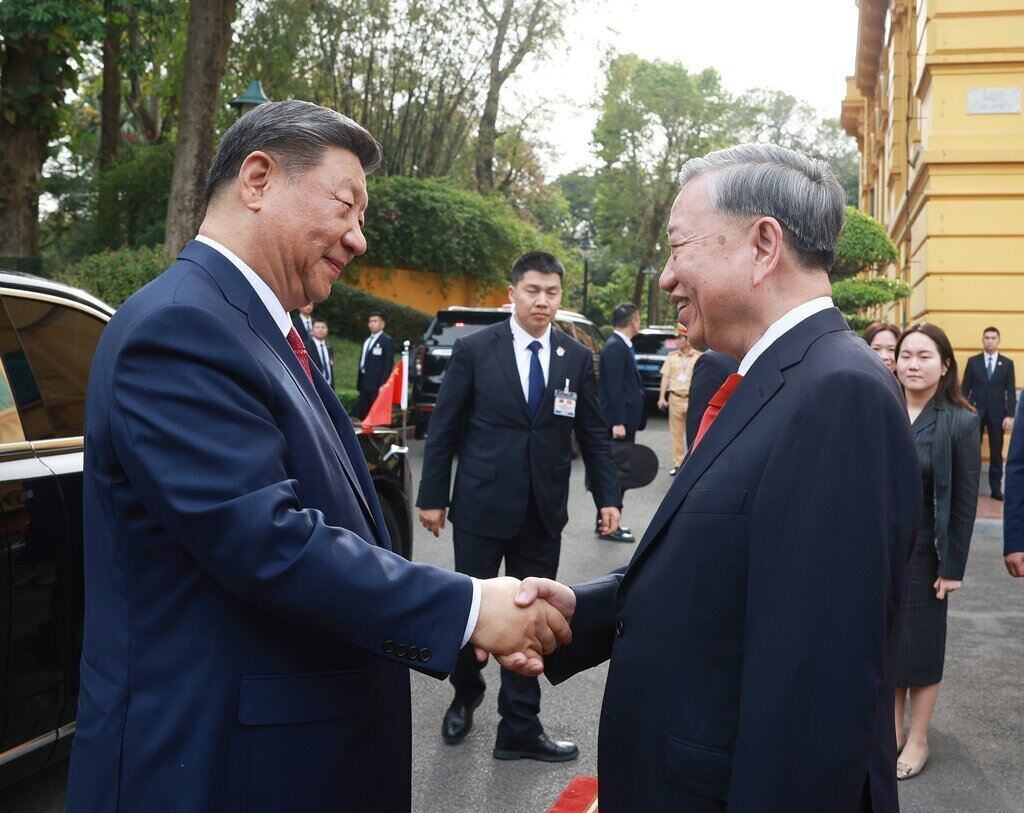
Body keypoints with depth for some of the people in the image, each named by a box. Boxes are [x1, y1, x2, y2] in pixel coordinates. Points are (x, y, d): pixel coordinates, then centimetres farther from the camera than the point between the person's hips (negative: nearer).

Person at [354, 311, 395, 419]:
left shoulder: (387, 341, -5)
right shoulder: (367, 340, 20)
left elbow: (388, 365, -11)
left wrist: (383, 385, -18)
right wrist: (359, 383, 15)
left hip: (377, 385, -8)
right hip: (365, 384, 8)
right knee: (361, 416, 7)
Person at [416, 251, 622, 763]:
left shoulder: (577, 359, 4)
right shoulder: (474, 350, -3)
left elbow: (593, 433, 9)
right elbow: (443, 429, -1)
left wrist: (608, 496, 5)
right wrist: (432, 496, -1)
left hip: (544, 512, 2)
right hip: (481, 507, -2)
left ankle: (520, 729, 20)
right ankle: (466, 695, 36)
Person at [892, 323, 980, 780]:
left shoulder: (961, 423, -10)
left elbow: (965, 502, -9)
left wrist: (953, 567, -10)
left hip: (922, 552, -3)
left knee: (922, 644, 9)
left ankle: (917, 740, 24)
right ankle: (893, 728, 29)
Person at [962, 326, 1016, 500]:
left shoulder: (1007, 363, 4)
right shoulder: (973, 361, 4)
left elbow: (1011, 391, 2)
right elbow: (965, 388, 4)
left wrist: (1010, 415, -7)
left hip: (997, 414, 0)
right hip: (976, 412, 0)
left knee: (996, 453, 5)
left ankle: (996, 488, 11)